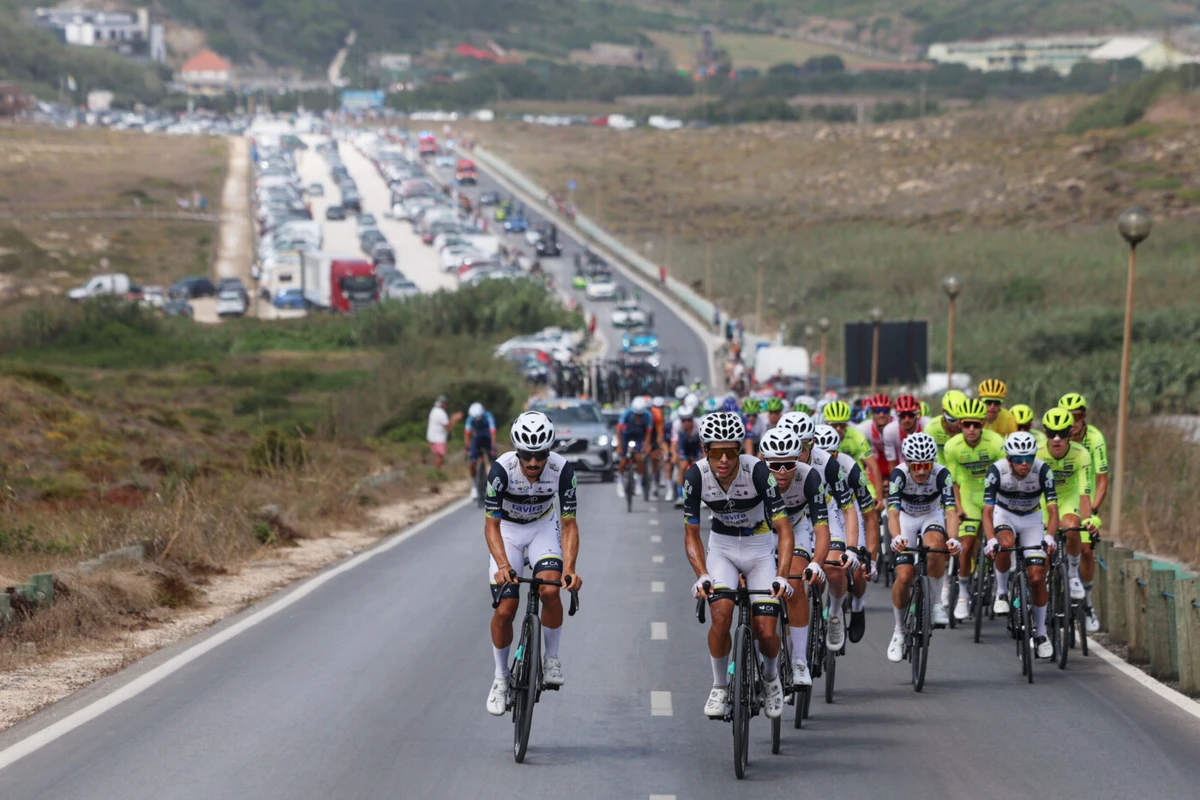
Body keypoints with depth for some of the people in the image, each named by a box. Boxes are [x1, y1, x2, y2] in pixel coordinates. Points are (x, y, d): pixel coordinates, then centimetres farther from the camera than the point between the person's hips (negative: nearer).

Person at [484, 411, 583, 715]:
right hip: (507, 530, 0)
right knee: (504, 609, -9)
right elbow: (491, 524, -27)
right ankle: (501, 678, 13)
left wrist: (570, 568, -37)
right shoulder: (502, 469, -31)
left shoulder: (562, 470, -28)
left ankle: (552, 658, -2)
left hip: (544, 527, 0)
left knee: (550, 590, -26)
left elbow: (569, 524, -22)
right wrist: (503, 565, -43)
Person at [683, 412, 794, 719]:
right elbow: (691, 533, -10)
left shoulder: (758, 471, -27)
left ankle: (771, 677, 24)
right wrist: (702, 575, -26)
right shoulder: (696, 476, -20)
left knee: (766, 632, -10)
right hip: (722, 547, 1)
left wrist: (782, 576, -36)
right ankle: (719, 688, -4)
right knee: (721, 615, -25)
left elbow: (784, 529, -24)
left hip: (760, 548, -1)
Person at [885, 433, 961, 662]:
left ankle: (937, 602, -15)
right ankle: (899, 631, 7)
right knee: (903, 576, -15)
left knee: (934, 547, -35)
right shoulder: (899, 475, -30)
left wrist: (953, 538, -56)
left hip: (932, 516, 0)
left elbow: (951, 510, -37)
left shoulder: (941, 475, -29)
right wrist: (897, 537, -59)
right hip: (907, 519, 0)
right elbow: (893, 512, -39)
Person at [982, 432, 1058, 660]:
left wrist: (1049, 537, -46)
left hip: (1031, 519, 1)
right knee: (1005, 543, -37)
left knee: (1037, 577, -7)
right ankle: (1002, 589, -10)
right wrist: (991, 540, -46)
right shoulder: (997, 471, -27)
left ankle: (1040, 632, 10)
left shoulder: (1043, 470, -26)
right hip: (1004, 515, -1)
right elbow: (987, 511, -29)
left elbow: (1052, 509, -28)